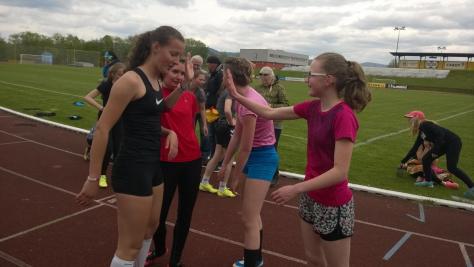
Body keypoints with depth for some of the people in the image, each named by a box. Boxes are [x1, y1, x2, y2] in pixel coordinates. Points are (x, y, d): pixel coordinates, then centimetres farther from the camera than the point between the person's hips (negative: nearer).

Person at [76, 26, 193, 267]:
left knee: (150, 227, 25)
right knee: (130, 245, 3)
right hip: (132, 168, -9)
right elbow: (102, 128, -18)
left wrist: (185, 84, 15)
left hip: (153, 165, 9)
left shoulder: (155, 80, 7)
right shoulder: (131, 81, -18)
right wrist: (93, 179, -16)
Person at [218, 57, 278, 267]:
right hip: (254, 155, 10)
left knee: (249, 219, -3)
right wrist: (225, 164, 15)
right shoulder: (243, 98, 4)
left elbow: (245, 147, -20)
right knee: (252, 213, 22)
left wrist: (237, 174, -6)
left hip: (262, 158, -10)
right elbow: (237, 135, 10)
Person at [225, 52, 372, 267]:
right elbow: (270, 113, 6)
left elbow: (340, 172, -27)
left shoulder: (343, 116, -24)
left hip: (332, 204, -7)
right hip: (310, 198, 7)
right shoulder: (313, 107, 0)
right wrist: (236, 95, 2)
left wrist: (295, 189, -26)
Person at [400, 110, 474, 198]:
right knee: (425, 159, 7)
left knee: (451, 168, -14)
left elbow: (440, 134, -28)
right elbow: (415, 148, 18)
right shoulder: (421, 131, 11)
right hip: (443, 144, 10)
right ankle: (428, 181, 21)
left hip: (453, 142, -10)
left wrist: (435, 150, -26)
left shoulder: (425, 125, -17)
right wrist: (404, 161, 22)